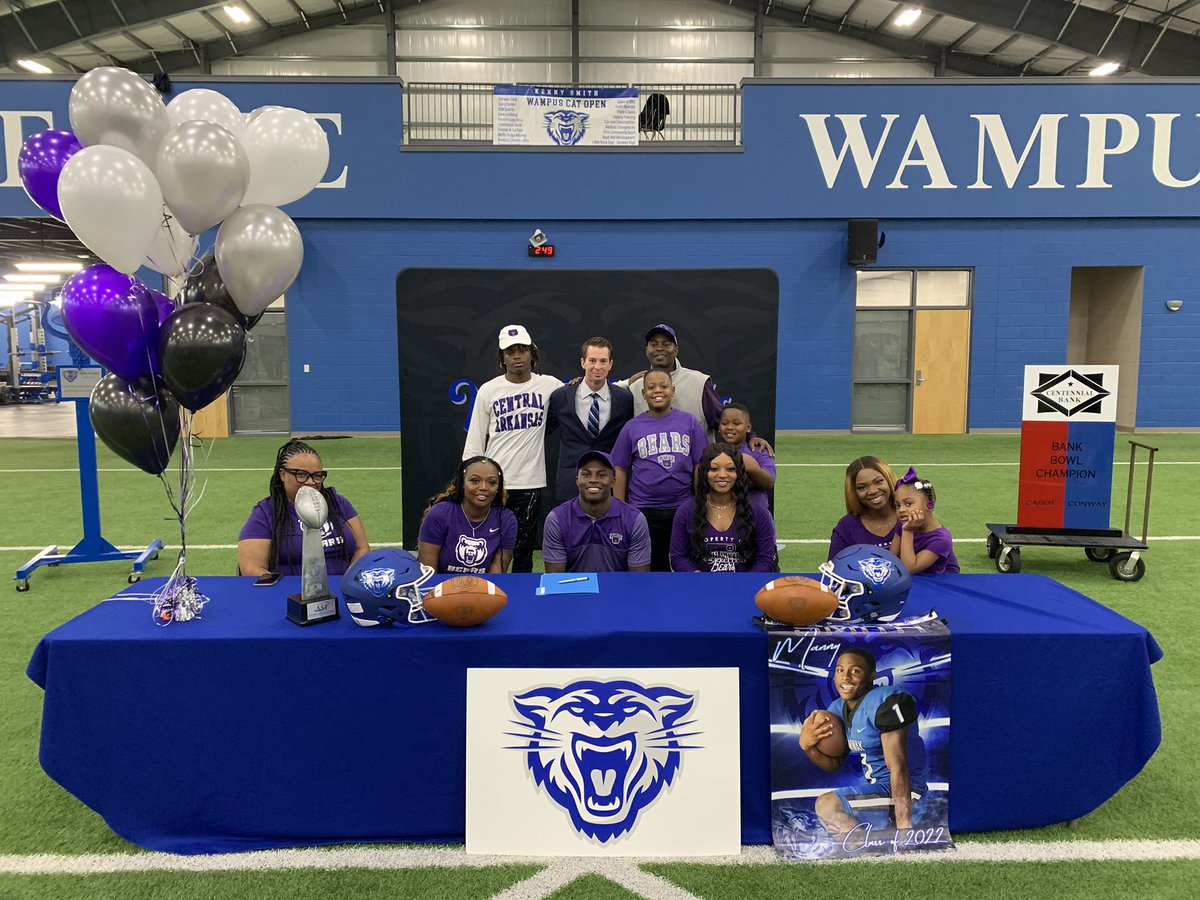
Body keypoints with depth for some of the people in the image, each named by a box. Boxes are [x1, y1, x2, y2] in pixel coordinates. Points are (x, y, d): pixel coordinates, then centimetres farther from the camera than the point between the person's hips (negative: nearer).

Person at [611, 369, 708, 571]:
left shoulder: (690, 422, 3)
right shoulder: (632, 427, 3)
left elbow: (699, 466, 2)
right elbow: (621, 471, 5)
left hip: (683, 508, 0)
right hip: (643, 509, 0)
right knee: (650, 566, 10)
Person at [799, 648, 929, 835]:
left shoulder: (885, 703, -24)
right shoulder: (838, 708, 5)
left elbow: (898, 768, -27)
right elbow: (834, 764, 9)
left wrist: (904, 827, -28)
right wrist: (807, 746, -11)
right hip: (872, 784, 10)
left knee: (827, 806, -24)